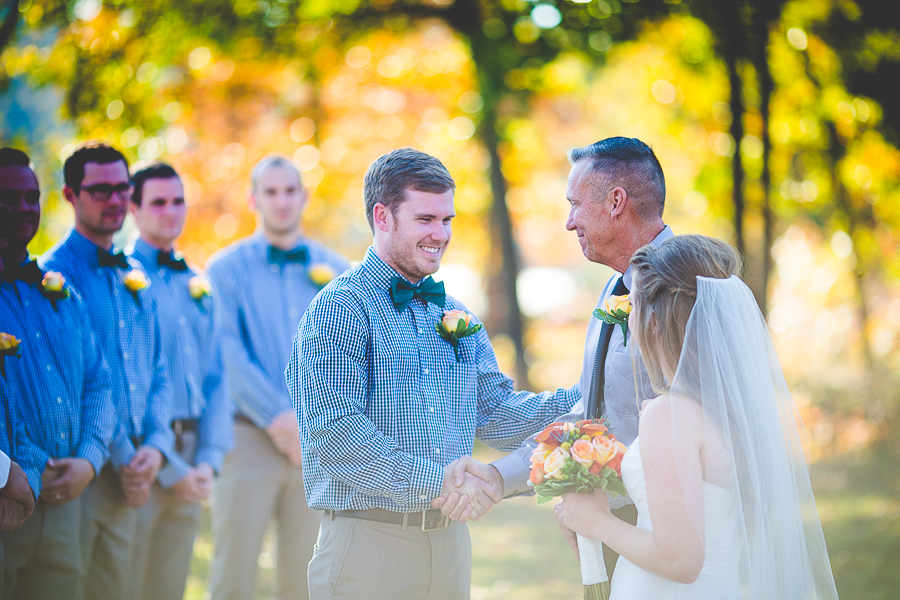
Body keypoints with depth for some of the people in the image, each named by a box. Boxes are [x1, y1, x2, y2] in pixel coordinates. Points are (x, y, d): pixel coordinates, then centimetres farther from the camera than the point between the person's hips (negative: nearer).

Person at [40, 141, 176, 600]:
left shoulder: (135, 275, 16)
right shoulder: (55, 272, -8)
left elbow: (157, 372, 16)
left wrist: (155, 446, -1)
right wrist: (123, 459, -12)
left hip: (130, 473, 7)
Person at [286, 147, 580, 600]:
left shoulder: (453, 316, 15)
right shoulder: (341, 309, -9)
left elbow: (496, 413, 11)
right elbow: (334, 433, -19)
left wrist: (586, 399, -3)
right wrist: (437, 480, -23)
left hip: (450, 541, 7)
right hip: (368, 541, -6)